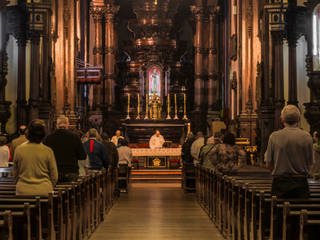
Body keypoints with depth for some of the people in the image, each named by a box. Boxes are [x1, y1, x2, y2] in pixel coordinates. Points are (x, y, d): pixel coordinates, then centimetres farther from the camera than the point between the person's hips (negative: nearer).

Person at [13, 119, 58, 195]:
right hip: (44, 192, -1)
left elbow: (15, 173, 8)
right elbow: (54, 176, 0)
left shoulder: (19, 149, -3)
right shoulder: (48, 151, -7)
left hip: (23, 191, 1)